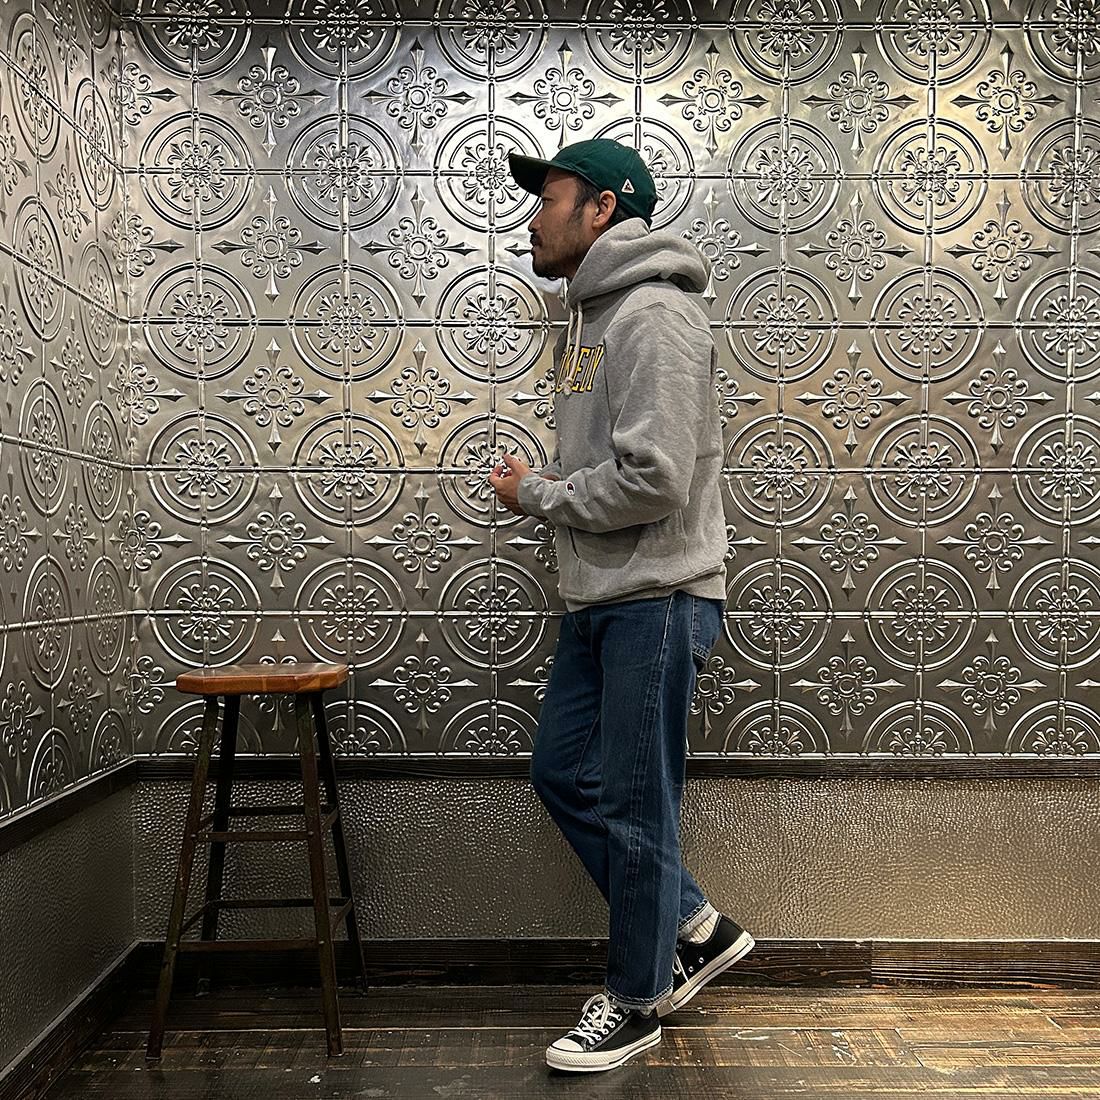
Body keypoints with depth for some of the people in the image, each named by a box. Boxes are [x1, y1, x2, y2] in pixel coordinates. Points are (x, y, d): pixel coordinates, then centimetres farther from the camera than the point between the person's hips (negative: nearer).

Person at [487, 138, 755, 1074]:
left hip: (656, 598, -10)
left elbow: (652, 478, -24)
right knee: (563, 773, 15)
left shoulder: (654, 313, -15)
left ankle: (637, 1003, 24)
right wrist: (540, 487, 4)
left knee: (632, 805, 2)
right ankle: (695, 929, 31)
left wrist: (535, 494, -11)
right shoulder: (590, 315, 17)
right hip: (598, 597, 10)